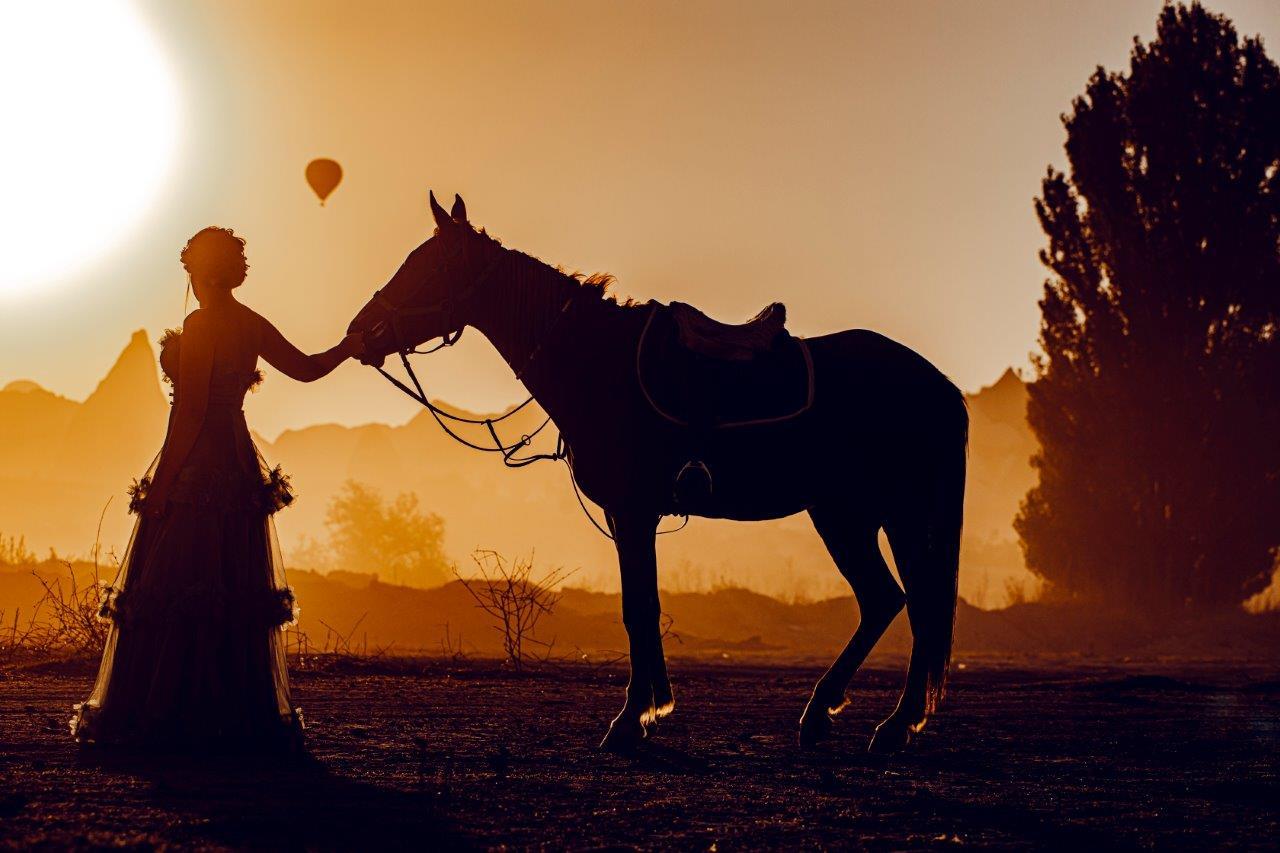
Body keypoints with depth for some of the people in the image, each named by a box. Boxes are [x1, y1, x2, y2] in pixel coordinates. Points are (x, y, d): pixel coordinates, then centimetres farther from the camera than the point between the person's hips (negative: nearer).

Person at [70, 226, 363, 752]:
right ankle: (243, 716, 10)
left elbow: (190, 412, -15)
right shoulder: (253, 327, 10)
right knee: (233, 598, 9)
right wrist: (352, 346, 39)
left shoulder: (199, 326, -11)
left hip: (194, 471, -8)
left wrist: (160, 484, -14)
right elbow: (307, 368, 21)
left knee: (166, 594, -5)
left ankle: (164, 714, -6)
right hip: (238, 469, 8)